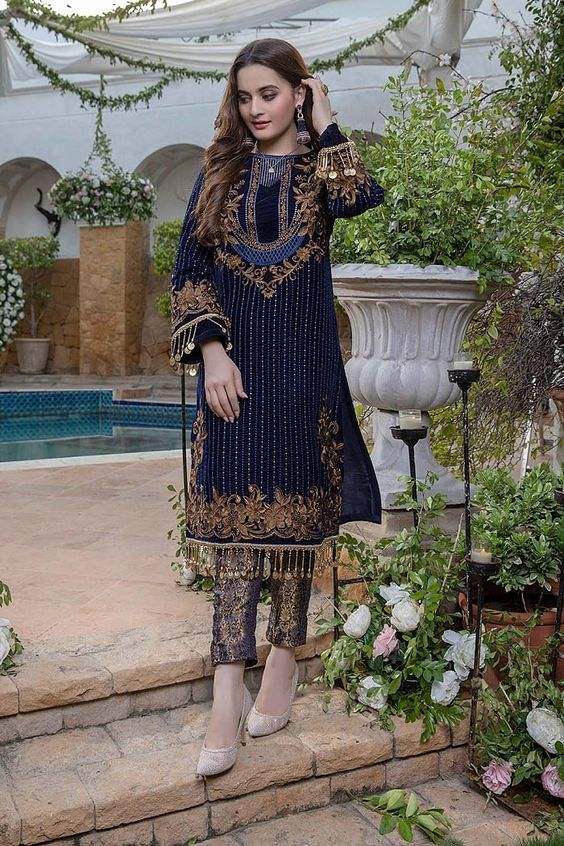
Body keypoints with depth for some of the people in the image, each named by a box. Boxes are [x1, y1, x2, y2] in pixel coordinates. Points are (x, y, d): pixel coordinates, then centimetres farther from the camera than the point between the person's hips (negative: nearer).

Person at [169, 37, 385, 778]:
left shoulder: (323, 166, 7)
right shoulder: (220, 170, 10)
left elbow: (363, 198, -18)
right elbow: (190, 270, 5)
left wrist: (325, 130, -4)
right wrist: (211, 349, -7)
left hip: (303, 362, 0)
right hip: (235, 361, 1)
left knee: (294, 509, 5)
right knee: (233, 515, -3)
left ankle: (283, 665, 21)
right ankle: (228, 699, -1)